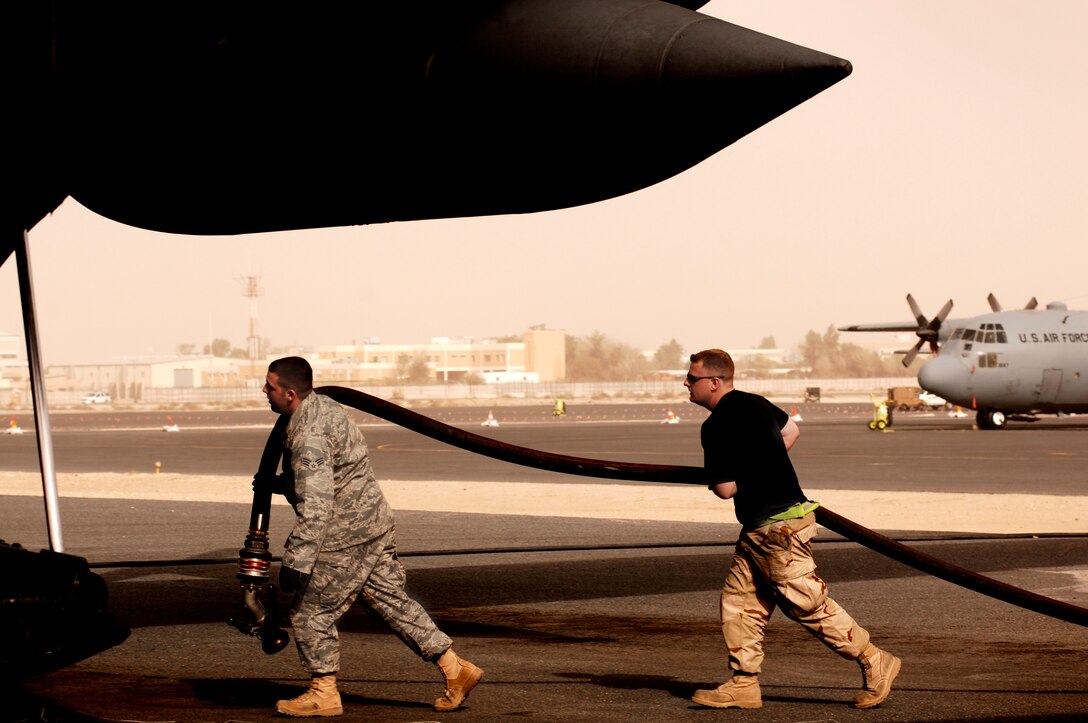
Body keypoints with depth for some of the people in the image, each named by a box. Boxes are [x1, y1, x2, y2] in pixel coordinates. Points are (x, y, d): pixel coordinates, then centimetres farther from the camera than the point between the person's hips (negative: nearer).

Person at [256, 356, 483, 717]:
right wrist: (275, 484, 19)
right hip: (373, 523, 10)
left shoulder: (309, 438, -23)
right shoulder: (323, 407, 9)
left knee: (310, 611, 2)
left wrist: (297, 562, -29)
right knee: (391, 600, 15)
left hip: (345, 537, -10)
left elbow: (314, 507, -29)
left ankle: (323, 694, 12)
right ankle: (454, 668, 15)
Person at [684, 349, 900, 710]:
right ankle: (744, 684, 11)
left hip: (776, 528, -10)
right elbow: (790, 430, 28)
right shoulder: (753, 403, 11)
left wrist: (713, 480, 5)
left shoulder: (717, 425, -18)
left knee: (809, 604, -4)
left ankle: (875, 663, 3)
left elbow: (726, 488, -18)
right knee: (738, 599, 10)